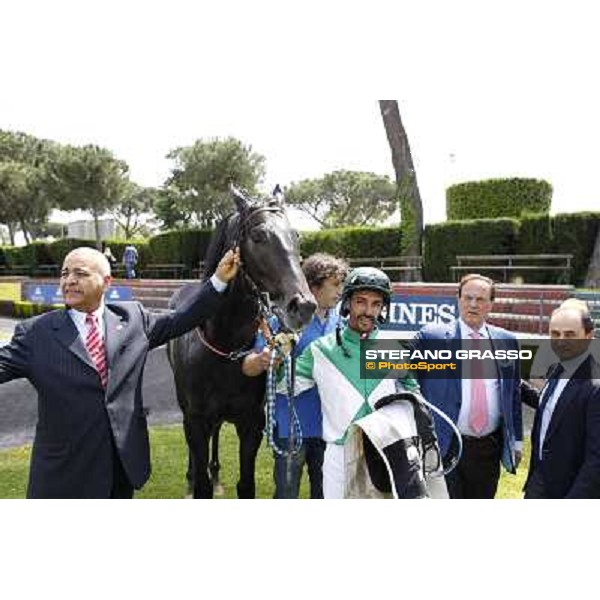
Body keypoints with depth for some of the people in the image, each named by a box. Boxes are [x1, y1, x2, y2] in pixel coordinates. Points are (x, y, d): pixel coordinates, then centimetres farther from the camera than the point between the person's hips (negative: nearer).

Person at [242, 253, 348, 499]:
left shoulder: (338, 321, 3)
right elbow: (248, 367, -14)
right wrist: (261, 360, -36)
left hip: (327, 425, 5)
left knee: (325, 493, 19)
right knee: (287, 493, 6)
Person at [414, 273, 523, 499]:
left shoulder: (507, 341, 7)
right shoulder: (431, 336, -3)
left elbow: (515, 393, 13)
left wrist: (517, 440, 13)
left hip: (489, 448, 3)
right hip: (445, 447, -3)